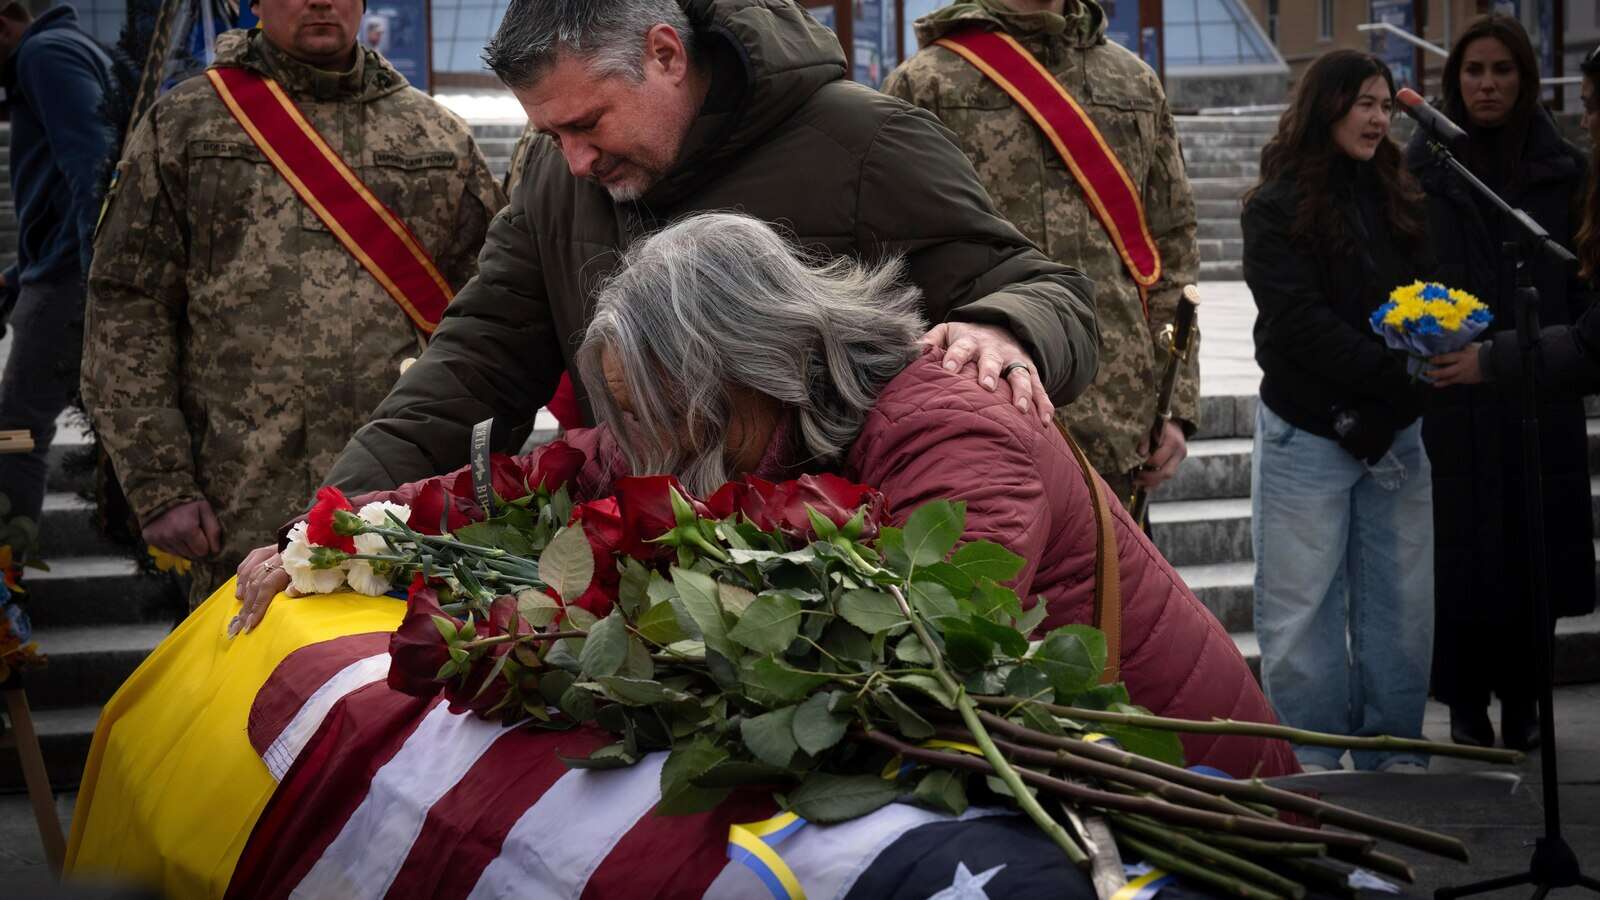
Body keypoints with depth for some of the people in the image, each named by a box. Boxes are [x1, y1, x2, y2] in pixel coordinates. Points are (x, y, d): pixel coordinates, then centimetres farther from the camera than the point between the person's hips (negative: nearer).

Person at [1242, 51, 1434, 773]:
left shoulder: (1397, 200, 10)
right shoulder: (1277, 208, -6)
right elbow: (1297, 320, -15)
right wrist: (1396, 369, -22)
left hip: (1395, 433, 5)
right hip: (1309, 433, -5)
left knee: (1400, 604, 9)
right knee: (1302, 606, 2)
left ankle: (1394, 751, 19)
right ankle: (1310, 764, 10)